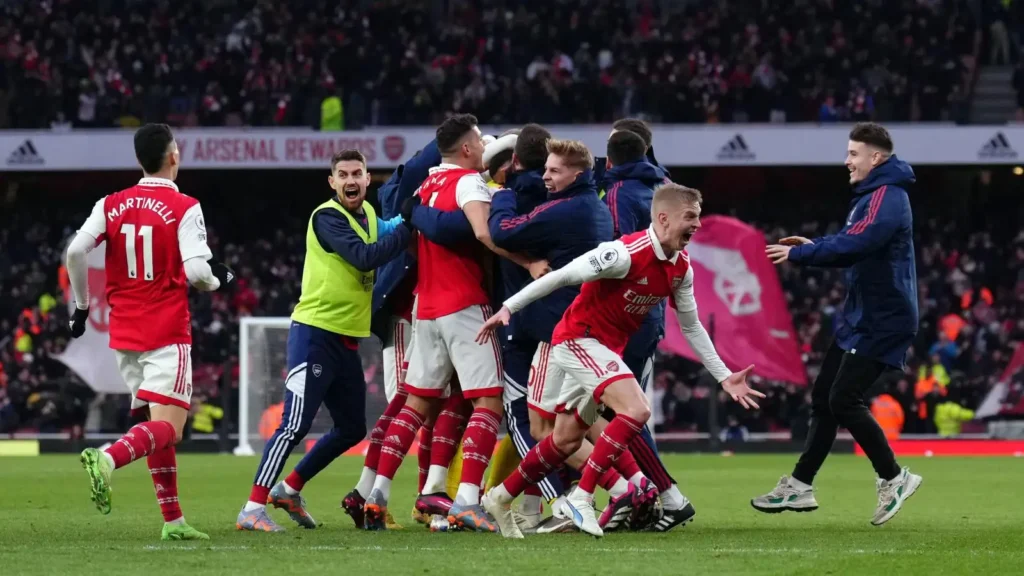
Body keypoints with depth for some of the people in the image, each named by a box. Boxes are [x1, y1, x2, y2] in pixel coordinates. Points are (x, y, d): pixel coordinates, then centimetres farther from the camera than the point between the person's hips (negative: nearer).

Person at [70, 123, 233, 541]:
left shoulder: (111, 205, 6)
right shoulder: (184, 209, -8)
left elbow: (76, 250, -4)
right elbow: (195, 271, -16)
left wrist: (81, 304, 9)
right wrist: (217, 281, 7)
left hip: (124, 332, 6)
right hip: (167, 332, -6)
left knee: (155, 427, 16)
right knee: (167, 427, -10)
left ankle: (173, 521, 15)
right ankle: (108, 459, -38)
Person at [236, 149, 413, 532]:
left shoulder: (368, 214, 12)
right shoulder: (327, 217, -14)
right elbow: (365, 257, -24)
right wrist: (409, 229, -22)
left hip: (347, 340, 9)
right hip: (315, 334, -9)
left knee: (352, 429, 15)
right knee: (296, 425, -14)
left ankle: (289, 489, 27)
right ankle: (253, 507, -12)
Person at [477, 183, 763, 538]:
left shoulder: (681, 268, 1)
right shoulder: (626, 254, -24)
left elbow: (691, 327, 12)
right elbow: (560, 276, -20)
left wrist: (724, 376, 10)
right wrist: (508, 308, -21)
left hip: (606, 349, 9)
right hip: (578, 339, -9)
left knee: (567, 441, 16)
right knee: (636, 410, -26)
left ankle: (500, 497, 33)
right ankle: (582, 497, -21)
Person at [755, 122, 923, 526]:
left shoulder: (886, 200, -18)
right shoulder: (871, 196, 15)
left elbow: (853, 246, -29)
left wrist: (799, 254, -21)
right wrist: (813, 248, 6)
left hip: (881, 323, -10)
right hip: (860, 318, 10)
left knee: (843, 401, -12)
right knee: (823, 397, 10)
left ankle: (893, 478, 0)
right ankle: (799, 486, 15)